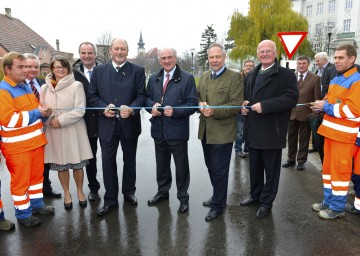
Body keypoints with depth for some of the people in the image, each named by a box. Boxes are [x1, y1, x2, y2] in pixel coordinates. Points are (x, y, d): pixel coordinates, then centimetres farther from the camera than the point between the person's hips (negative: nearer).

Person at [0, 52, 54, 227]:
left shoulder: (26, 86, 13)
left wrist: (44, 112, 4)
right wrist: (37, 113, -22)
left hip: (35, 141, 8)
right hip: (17, 146, -8)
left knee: (37, 174, 17)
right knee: (20, 180, 4)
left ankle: (37, 204, 34)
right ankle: (23, 214, 18)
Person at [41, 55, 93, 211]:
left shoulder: (76, 85, -5)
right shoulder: (45, 88, 6)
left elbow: (80, 110, -10)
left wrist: (61, 120, -16)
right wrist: (50, 121, -12)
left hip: (73, 132, -2)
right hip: (53, 132, 3)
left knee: (77, 164, 6)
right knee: (60, 165, 11)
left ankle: (80, 191, 29)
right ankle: (66, 193, 31)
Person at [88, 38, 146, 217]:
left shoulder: (137, 71, 1)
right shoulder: (99, 70, 4)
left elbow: (142, 95, -4)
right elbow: (92, 95, 3)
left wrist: (132, 109, -21)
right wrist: (104, 108, -14)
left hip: (130, 124, 0)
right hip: (107, 124, 1)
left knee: (129, 160, 15)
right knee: (108, 162, 5)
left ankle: (128, 192, 35)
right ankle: (110, 200, 19)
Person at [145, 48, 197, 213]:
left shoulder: (187, 78, -6)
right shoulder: (153, 79, 11)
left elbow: (192, 104, -10)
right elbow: (147, 98, 14)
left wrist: (175, 111, -23)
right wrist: (152, 105, -9)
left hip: (177, 130, -5)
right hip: (159, 130, 5)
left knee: (181, 165, 7)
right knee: (161, 164, 19)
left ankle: (183, 197, 24)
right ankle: (162, 192, 38)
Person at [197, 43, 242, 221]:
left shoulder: (234, 77, -8)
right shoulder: (203, 77, 12)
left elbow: (236, 104, -14)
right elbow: (197, 96, 16)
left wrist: (214, 111, -24)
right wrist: (200, 104, -7)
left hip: (222, 132, -6)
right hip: (205, 131, 6)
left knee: (219, 170, 4)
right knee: (211, 167, 19)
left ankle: (218, 204, 21)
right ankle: (218, 195, 39)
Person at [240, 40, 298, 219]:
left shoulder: (287, 75, -7)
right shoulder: (251, 76, 14)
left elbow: (291, 98, -18)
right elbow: (245, 95, 24)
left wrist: (264, 106, -25)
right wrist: (244, 105, 0)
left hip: (272, 131, -6)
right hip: (253, 130, 6)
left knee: (271, 168, 8)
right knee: (255, 167, 18)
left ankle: (266, 202, 22)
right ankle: (255, 195, 36)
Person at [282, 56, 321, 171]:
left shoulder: (315, 78, -2)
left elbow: (316, 98, -3)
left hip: (306, 113, -2)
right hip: (291, 112, 3)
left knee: (304, 139, 8)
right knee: (291, 138, 13)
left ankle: (301, 161, 20)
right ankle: (291, 159, 27)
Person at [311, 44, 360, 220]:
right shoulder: (335, 80, 14)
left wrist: (326, 107, -18)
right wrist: (321, 104, 0)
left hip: (344, 135, -9)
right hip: (331, 131, 9)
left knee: (339, 170, 1)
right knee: (328, 168, 15)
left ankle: (338, 207, 14)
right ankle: (329, 201, 28)